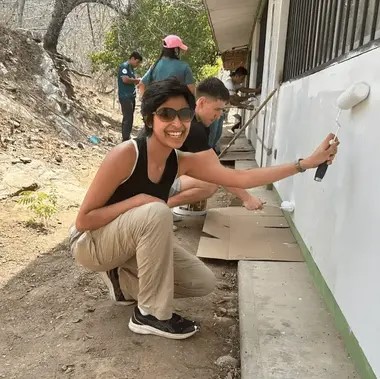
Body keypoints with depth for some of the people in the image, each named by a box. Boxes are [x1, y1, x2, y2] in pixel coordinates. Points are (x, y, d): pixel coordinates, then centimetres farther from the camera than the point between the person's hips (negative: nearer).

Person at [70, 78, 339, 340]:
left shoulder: (182, 162, -10)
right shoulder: (126, 154, -29)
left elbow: (242, 178, -15)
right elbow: (83, 221, -24)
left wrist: (306, 163, -16)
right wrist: (138, 200, -33)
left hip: (132, 242, 6)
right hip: (91, 242, -6)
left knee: (204, 282, -3)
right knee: (157, 212, -35)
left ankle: (124, 280, 13)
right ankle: (151, 315, -18)